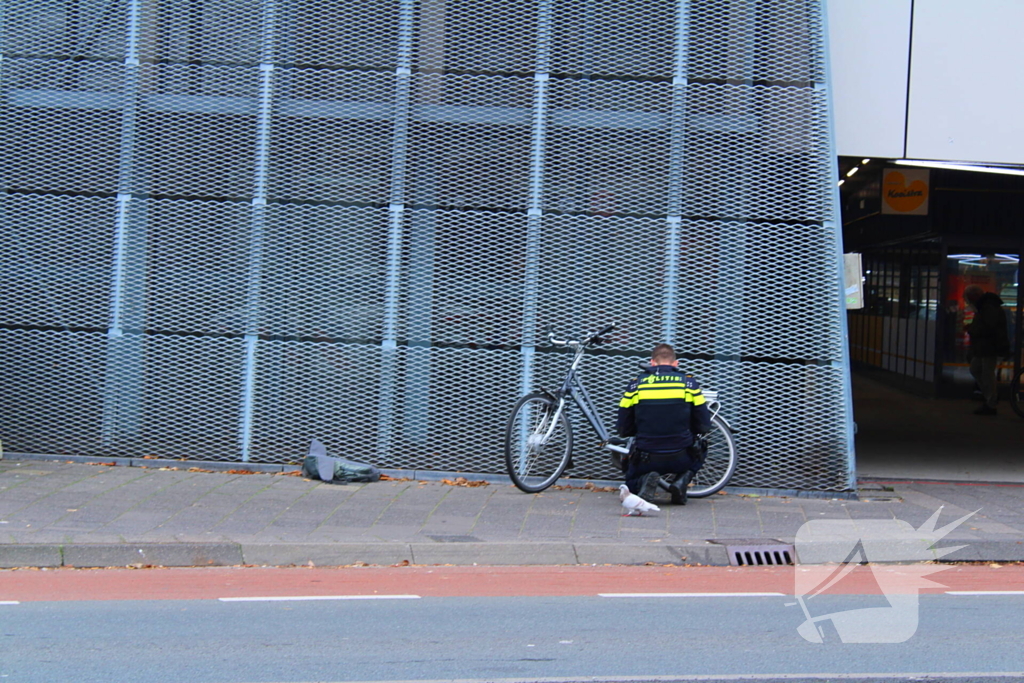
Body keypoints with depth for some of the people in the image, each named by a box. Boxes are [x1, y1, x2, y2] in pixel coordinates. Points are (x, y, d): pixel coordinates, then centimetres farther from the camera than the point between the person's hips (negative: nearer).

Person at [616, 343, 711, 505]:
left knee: (632, 484, 30)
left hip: (646, 460, 0)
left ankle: (645, 480, -6)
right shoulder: (689, 382, 0)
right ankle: (682, 481, 5)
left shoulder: (636, 384, 1)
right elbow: (704, 426, 2)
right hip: (680, 460, 0)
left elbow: (623, 430, 4)